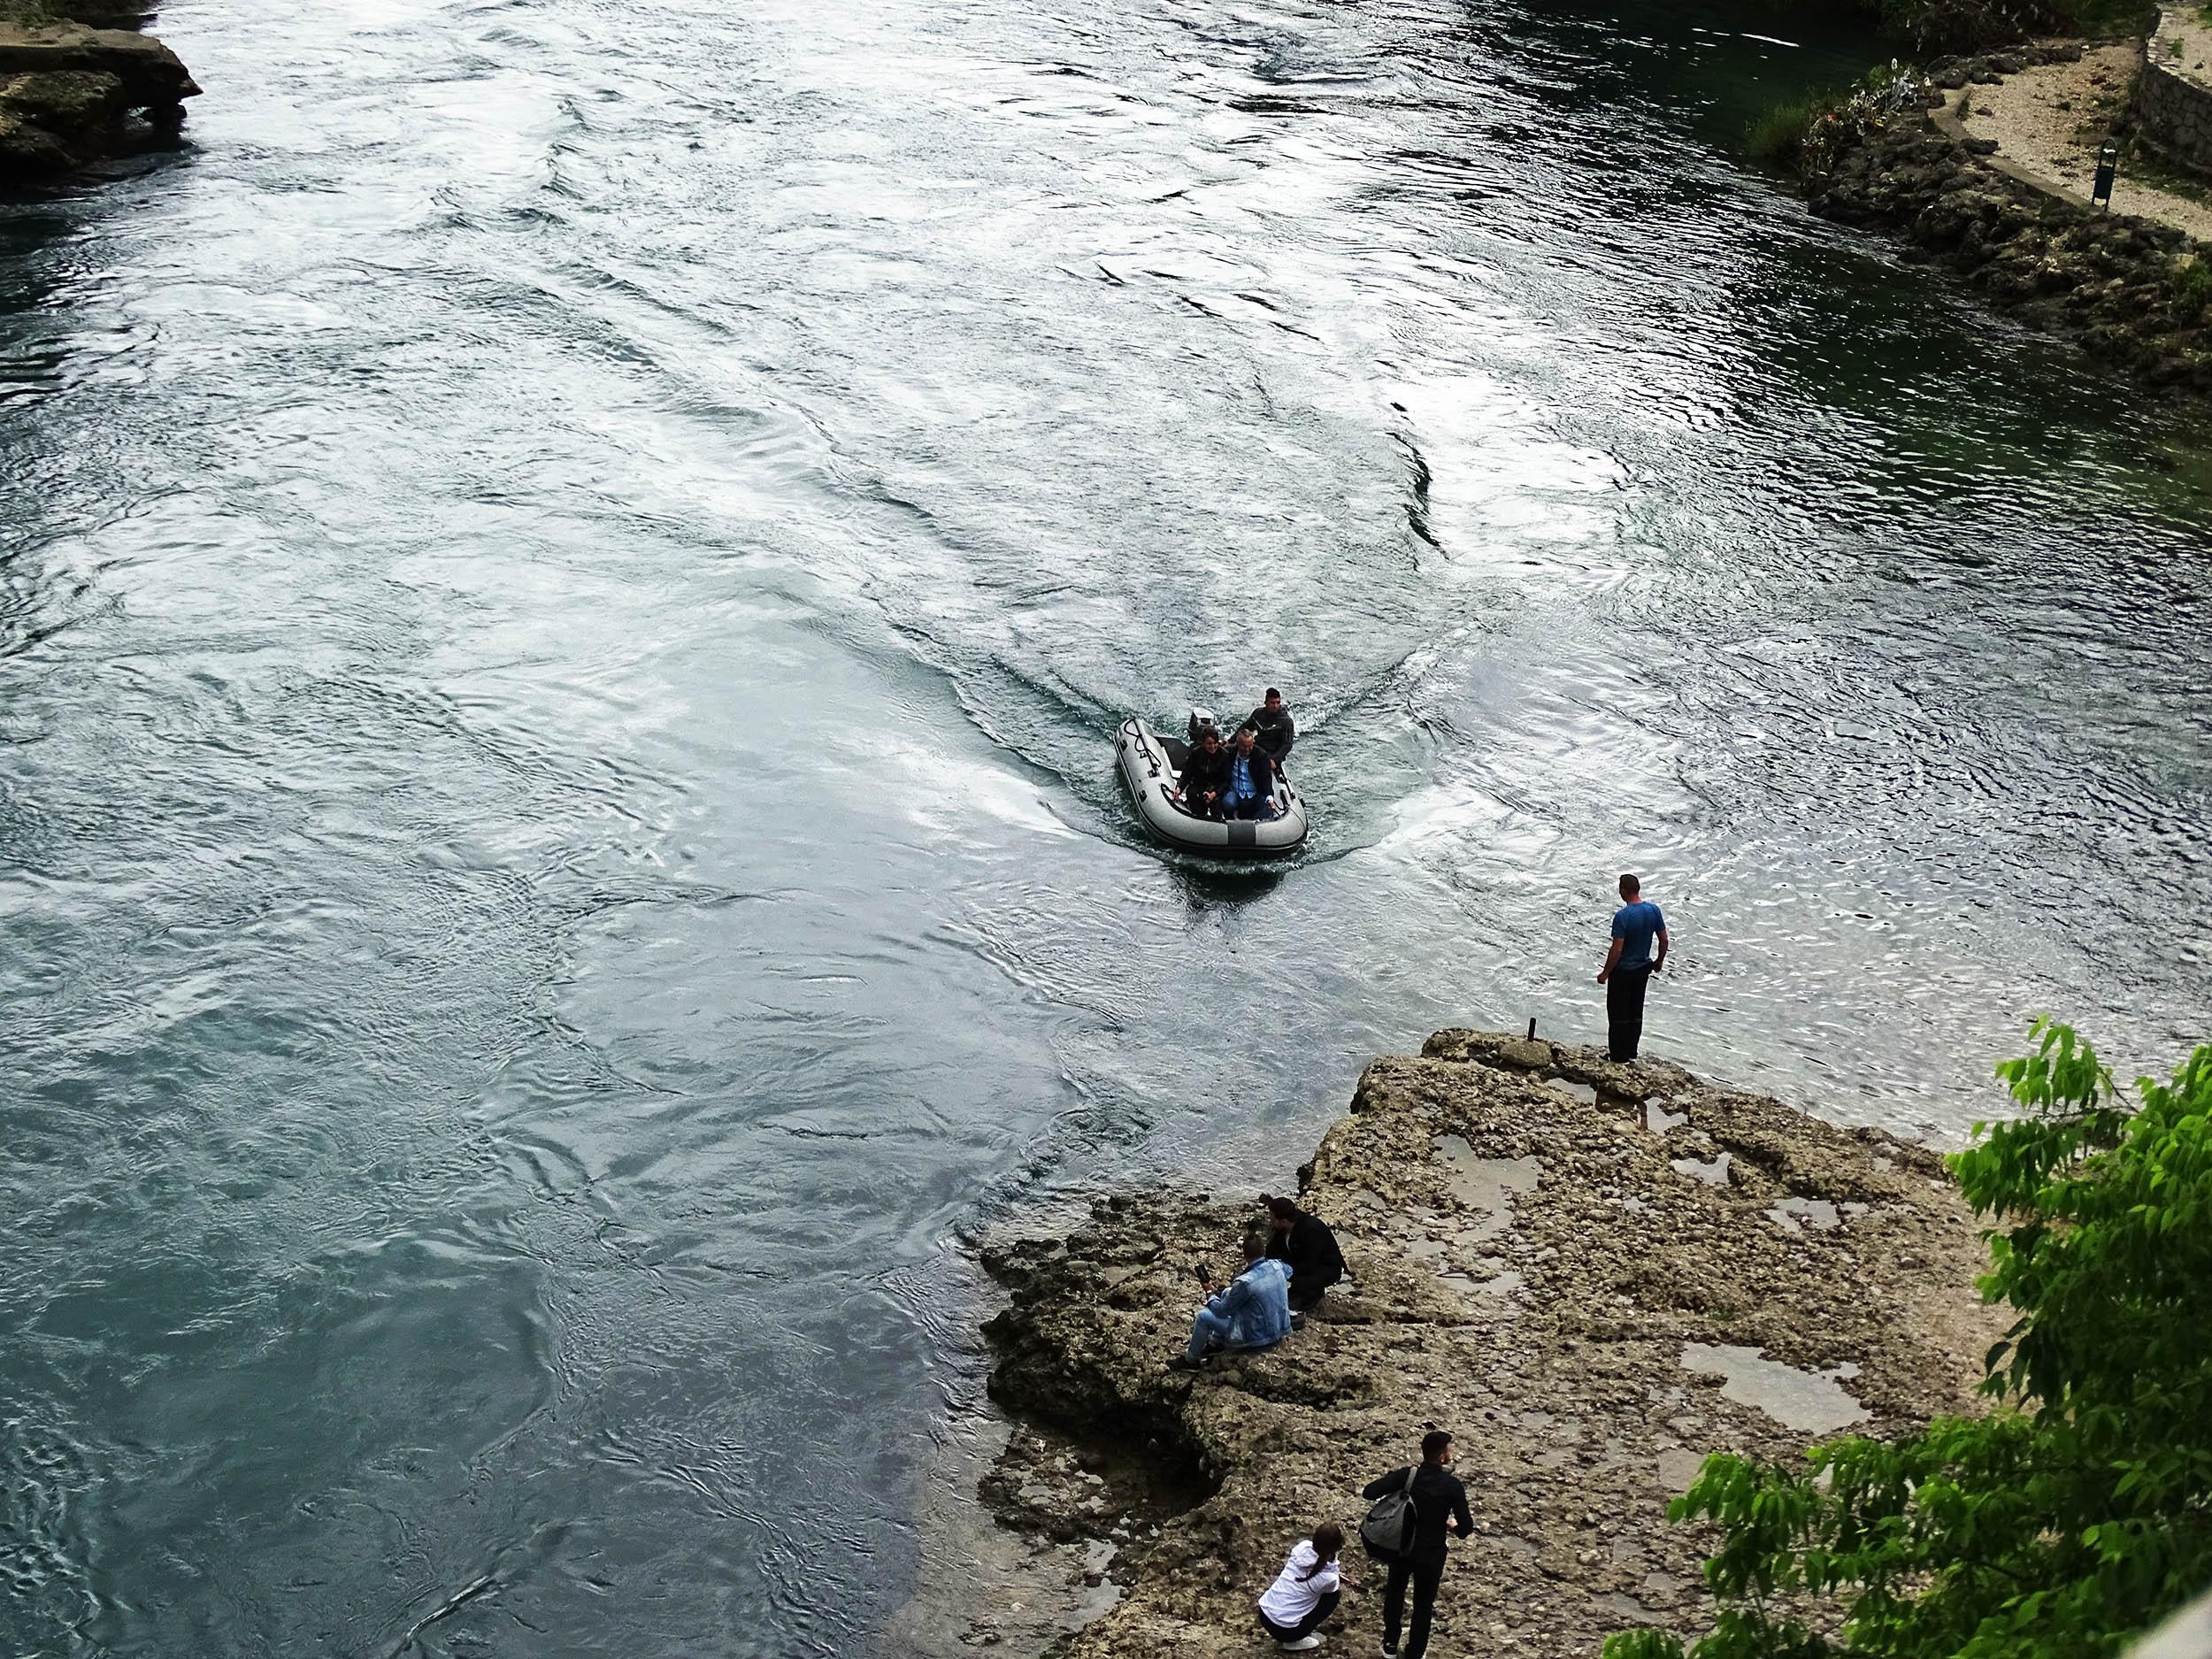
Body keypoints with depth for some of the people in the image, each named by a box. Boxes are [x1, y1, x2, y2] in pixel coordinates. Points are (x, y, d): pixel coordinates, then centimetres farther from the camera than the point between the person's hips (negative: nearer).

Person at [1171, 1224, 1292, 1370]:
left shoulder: (1245, 1283, -29)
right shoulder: (1276, 1265, -9)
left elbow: (1222, 1310, -14)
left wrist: (1211, 1295, 7)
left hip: (1259, 1338, -7)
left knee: (1203, 1316, 0)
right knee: (1227, 1293, 21)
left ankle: (1191, 1360, 20)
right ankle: (1214, 1343, 33)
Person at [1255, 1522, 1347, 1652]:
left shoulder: (1303, 1547, -8)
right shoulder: (1329, 1577, -19)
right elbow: (1339, 1590, 7)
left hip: (1264, 1614, 5)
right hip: (1283, 1630, -5)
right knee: (1333, 1596, 9)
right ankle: (1294, 1641, 8)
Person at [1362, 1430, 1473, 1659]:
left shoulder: (1407, 1475, -16)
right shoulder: (1452, 1486, -20)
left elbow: (1370, 1492, -21)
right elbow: (1466, 1528, -17)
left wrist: (1392, 1479, -3)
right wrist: (1454, 1525, 6)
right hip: (1431, 1554, -2)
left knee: (1395, 1592, 27)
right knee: (1423, 1605, 19)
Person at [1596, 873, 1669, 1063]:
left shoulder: (1622, 916, -25)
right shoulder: (1653, 910, -6)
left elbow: (1617, 950, -24)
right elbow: (1664, 939, 3)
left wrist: (1605, 973, -12)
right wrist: (1660, 961, 20)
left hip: (1623, 971, -6)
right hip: (1643, 969, 6)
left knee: (1618, 1013, 6)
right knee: (1636, 1011, 18)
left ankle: (1618, 1055, 12)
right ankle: (1632, 1052, 27)